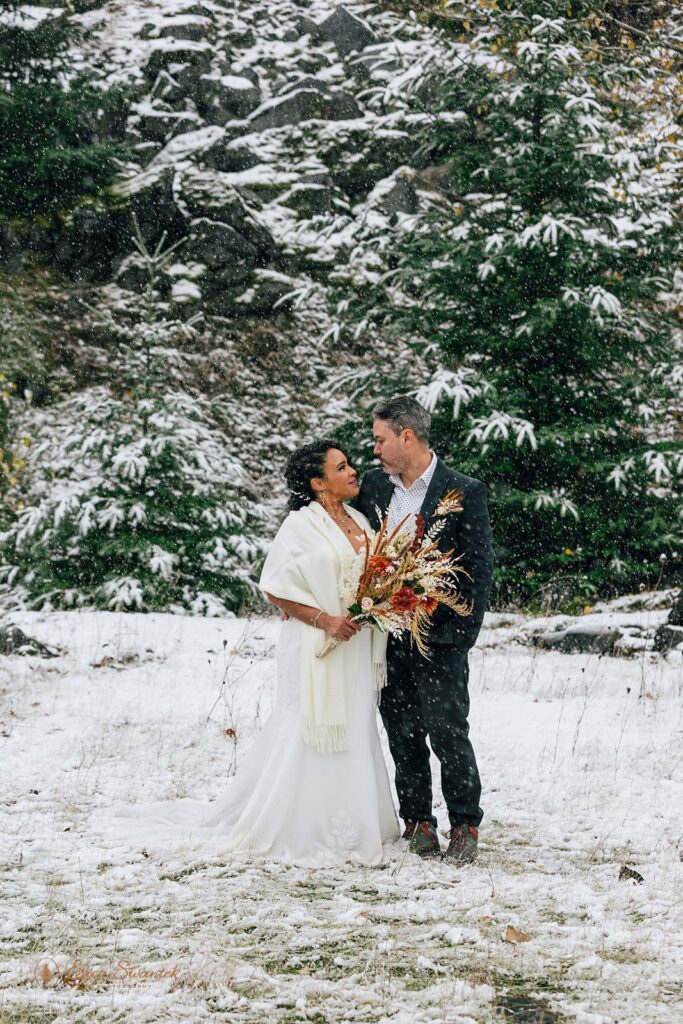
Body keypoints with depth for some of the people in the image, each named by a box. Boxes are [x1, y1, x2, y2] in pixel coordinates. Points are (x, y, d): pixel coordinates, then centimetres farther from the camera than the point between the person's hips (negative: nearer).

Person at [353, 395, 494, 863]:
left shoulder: (464, 491, -7)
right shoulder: (374, 484, 8)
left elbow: (480, 567, -7)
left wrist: (460, 631, -11)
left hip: (439, 636, -5)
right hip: (386, 633, 5)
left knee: (447, 733, -3)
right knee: (402, 735, 10)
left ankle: (465, 825, 9)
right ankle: (418, 820, 21)